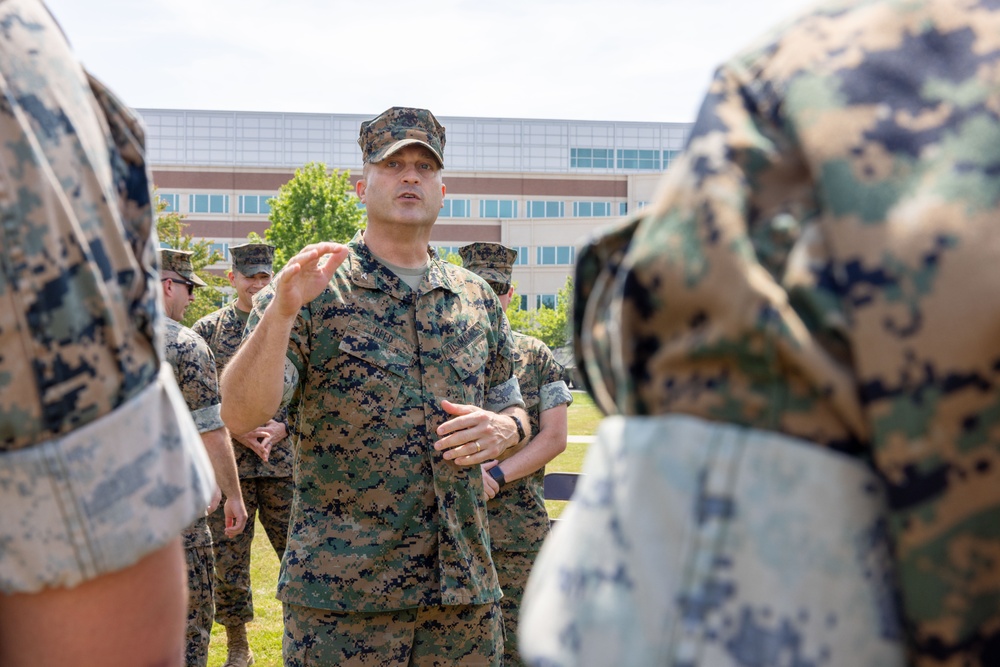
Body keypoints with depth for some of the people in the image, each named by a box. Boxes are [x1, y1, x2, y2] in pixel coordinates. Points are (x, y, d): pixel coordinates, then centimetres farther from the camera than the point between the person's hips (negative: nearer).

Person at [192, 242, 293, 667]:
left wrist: (282, 428, -9)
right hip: (226, 460, -1)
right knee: (228, 556, 4)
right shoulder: (207, 330, 4)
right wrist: (237, 430, -11)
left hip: (284, 460, 1)